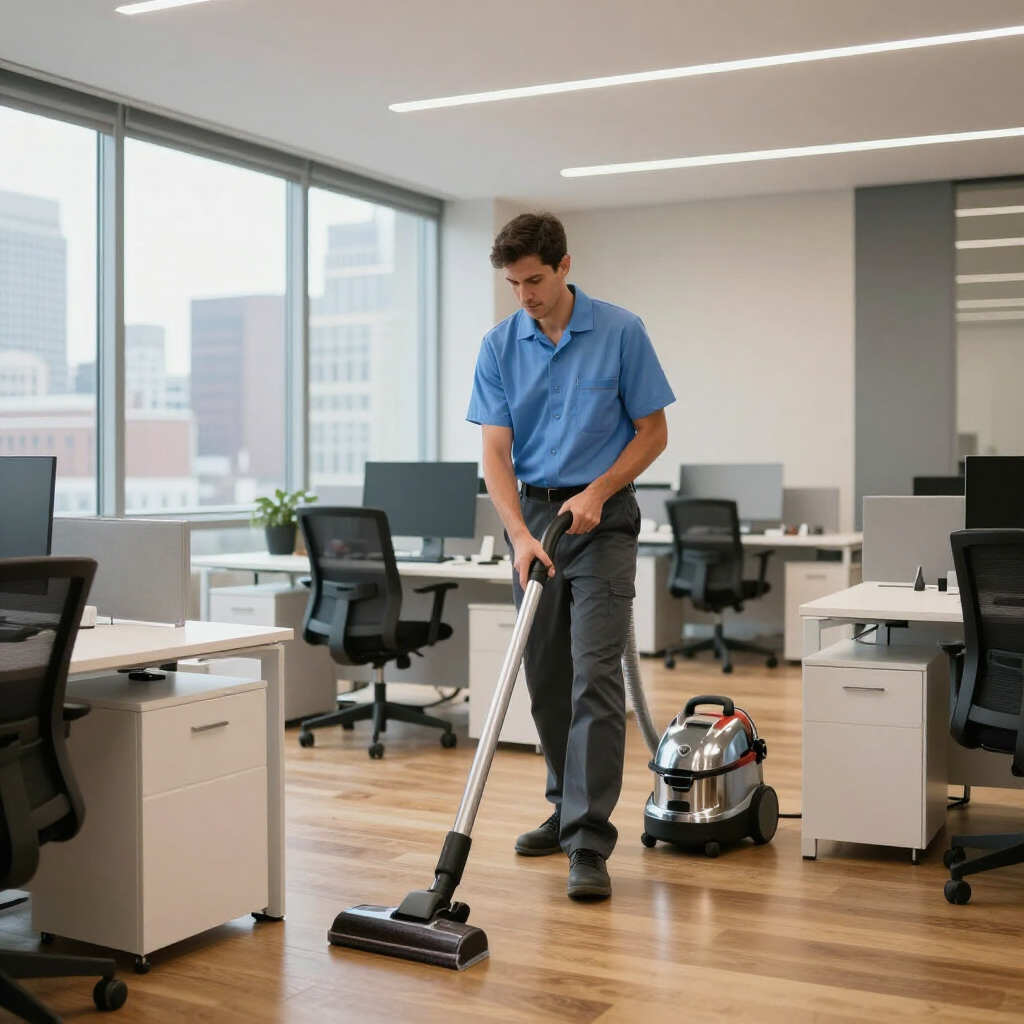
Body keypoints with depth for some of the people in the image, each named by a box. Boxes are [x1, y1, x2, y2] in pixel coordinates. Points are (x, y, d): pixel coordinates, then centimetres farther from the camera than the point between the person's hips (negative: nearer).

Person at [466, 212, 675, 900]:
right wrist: (520, 533, -20)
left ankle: (590, 844, -11)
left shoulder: (621, 333, -7)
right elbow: (496, 453, -5)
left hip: (601, 516, -4)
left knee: (595, 675, -12)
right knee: (545, 679, 10)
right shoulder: (500, 346, 0)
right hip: (532, 513, 4)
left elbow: (653, 432, -3)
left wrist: (597, 491, -16)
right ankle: (570, 809, 27)